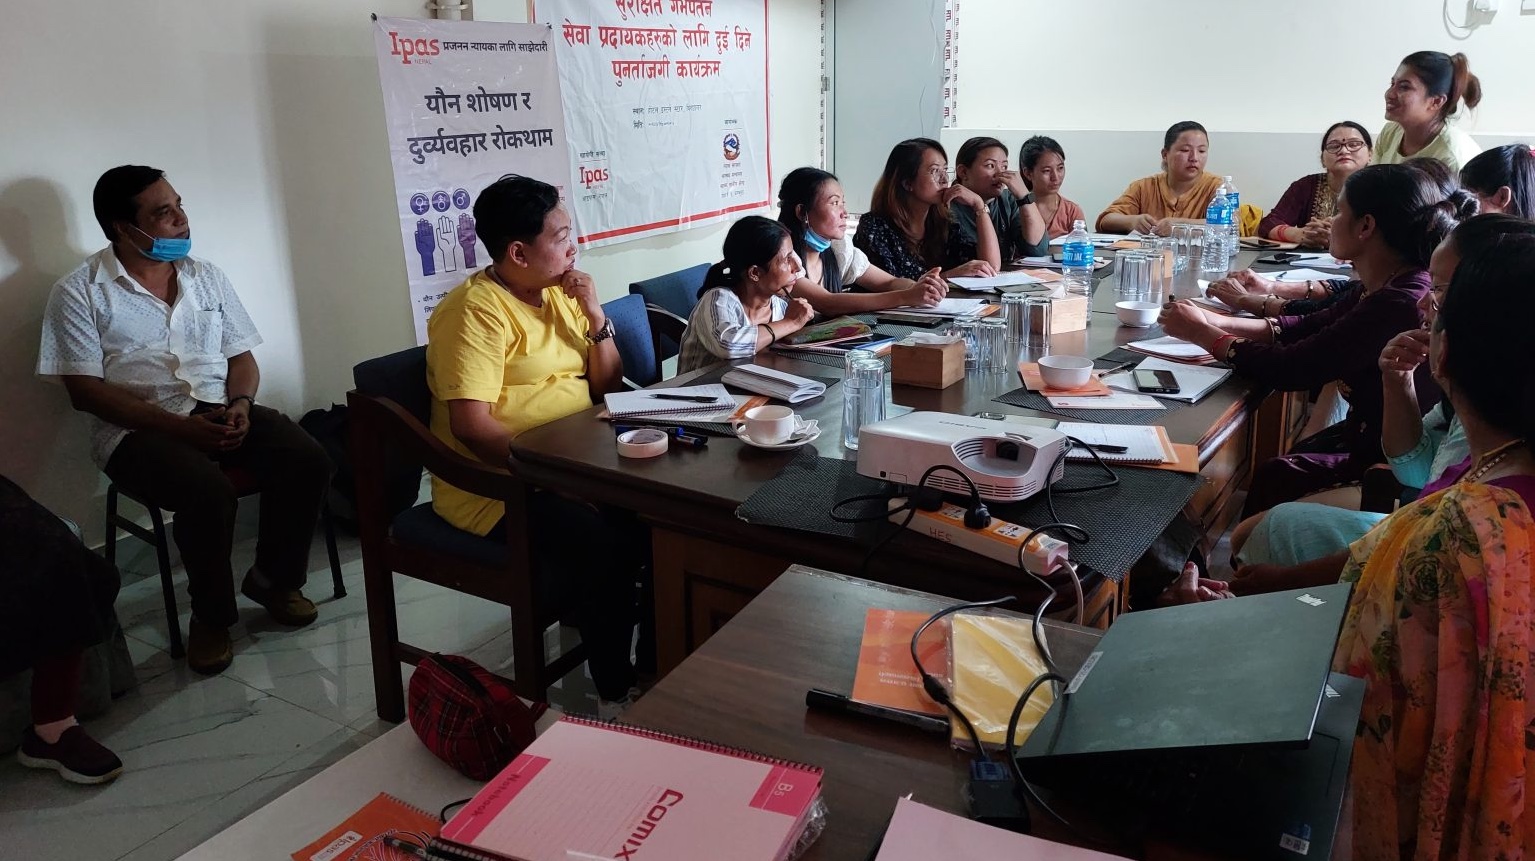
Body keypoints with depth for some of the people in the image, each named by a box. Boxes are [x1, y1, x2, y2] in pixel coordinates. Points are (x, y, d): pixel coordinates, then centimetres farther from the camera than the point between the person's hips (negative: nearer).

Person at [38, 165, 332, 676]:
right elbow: (85, 390, -8)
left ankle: (274, 578, 2)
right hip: (139, 428, -4)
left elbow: (242, 357, 15)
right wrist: (182, 427, -19)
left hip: (221, 411, 5)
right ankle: (211, 616, -9)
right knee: (209, 491, -35)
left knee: (307, 460, -22)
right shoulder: (79, 293, -1)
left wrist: (241, 404, -9)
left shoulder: (206, 277, 14)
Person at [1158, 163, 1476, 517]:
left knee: (1274, 478, 1)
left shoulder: (1399, 304, -28)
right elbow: (1309, 328, 8)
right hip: (1370, 436, 8)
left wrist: (1201, 333, -12)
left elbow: (1289, 369, -25)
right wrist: (1217, 322, -4)